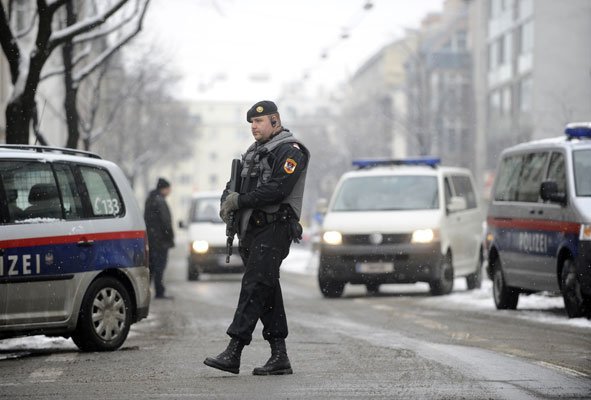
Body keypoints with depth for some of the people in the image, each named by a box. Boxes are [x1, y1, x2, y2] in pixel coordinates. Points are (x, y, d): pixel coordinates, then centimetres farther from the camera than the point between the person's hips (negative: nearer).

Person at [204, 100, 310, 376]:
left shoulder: (289, 151, -6)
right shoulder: (254, 152, 23)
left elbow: (277, 189, -19)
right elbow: (236, 184, 21)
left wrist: (240, 201, -16)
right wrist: (227, 200, -2)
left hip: (274, 229, -9)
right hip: (251, 230, 9)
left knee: (254, 288, -15)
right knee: (268, 293, 8)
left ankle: (233, 353, -22)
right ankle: (279, 357, 10)